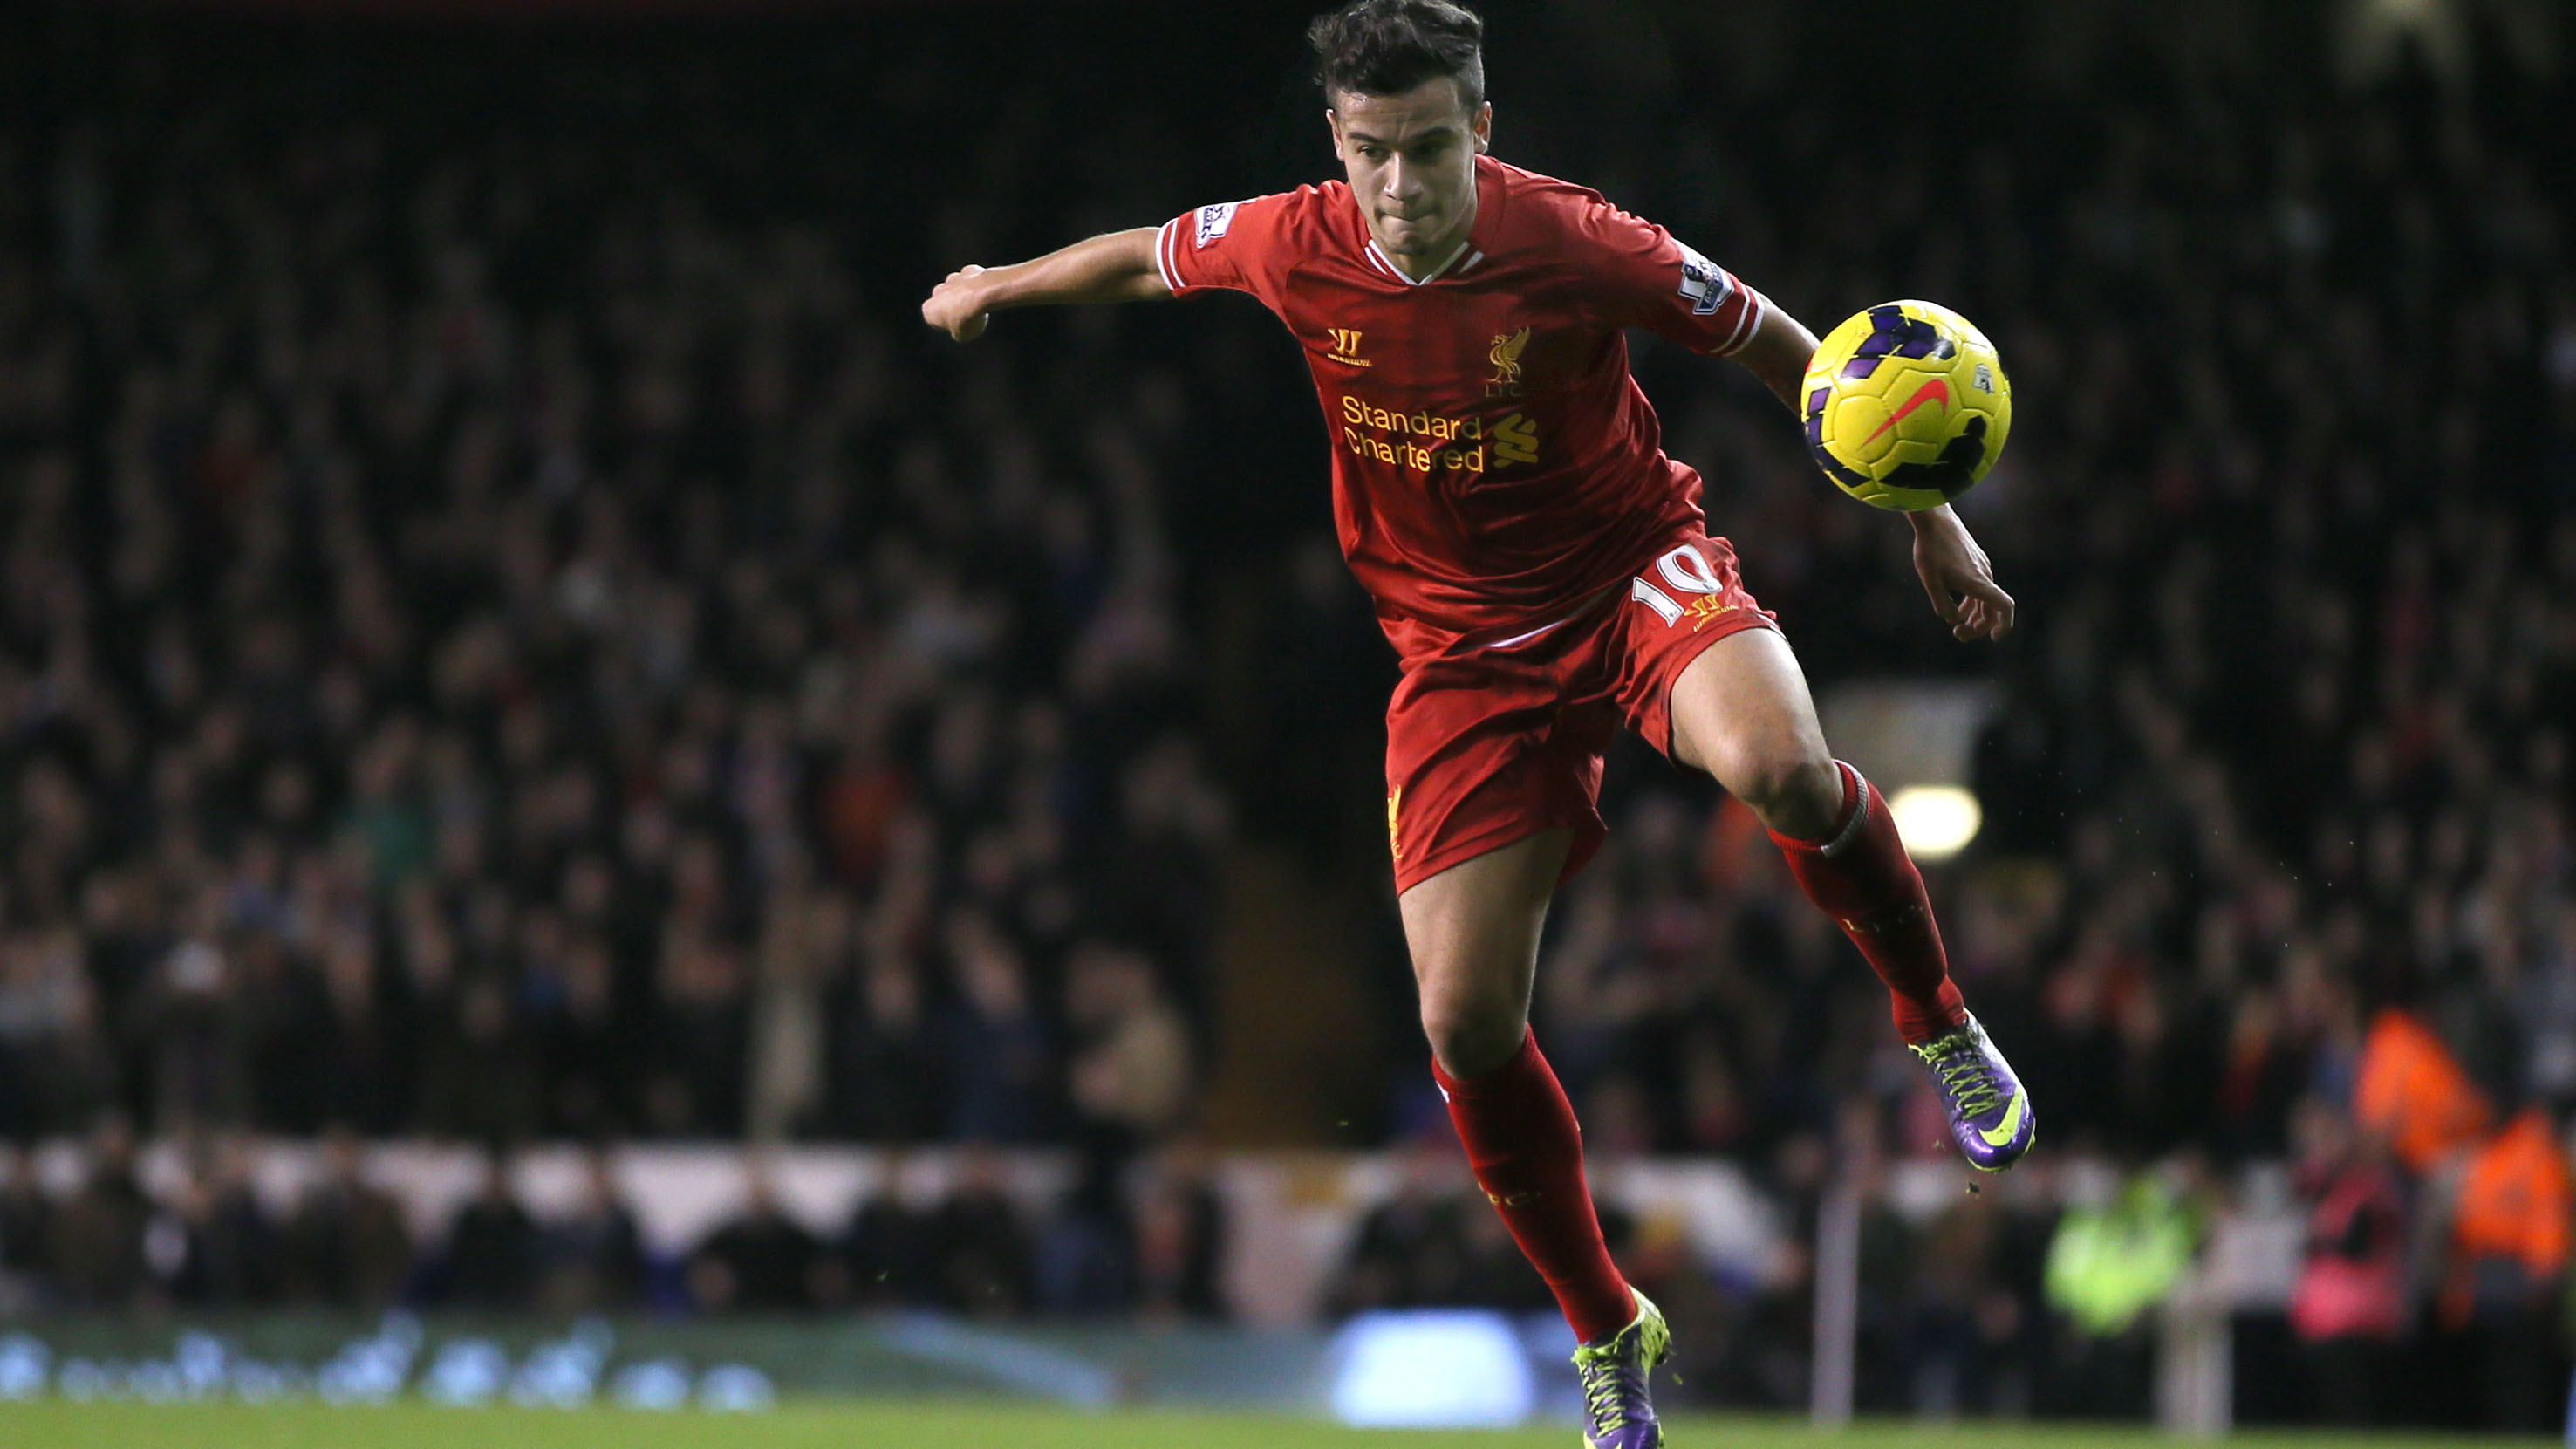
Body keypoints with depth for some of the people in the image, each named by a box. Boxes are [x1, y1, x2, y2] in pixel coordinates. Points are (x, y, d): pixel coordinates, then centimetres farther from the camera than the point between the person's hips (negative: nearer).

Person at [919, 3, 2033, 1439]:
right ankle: (1607, 1330, 16)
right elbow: (1150, 258, 12)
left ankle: (1941, 1022, -8)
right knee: (1466, 1023, -6)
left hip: (1635, 569, -3)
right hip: (1465, 646, 3)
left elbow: (1787, 351, -6)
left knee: (1778, 766, -37)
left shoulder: (1578, 246, -20)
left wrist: (1928, 518, -4)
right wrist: (998, 288, 27)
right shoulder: (1292, 246, -12)